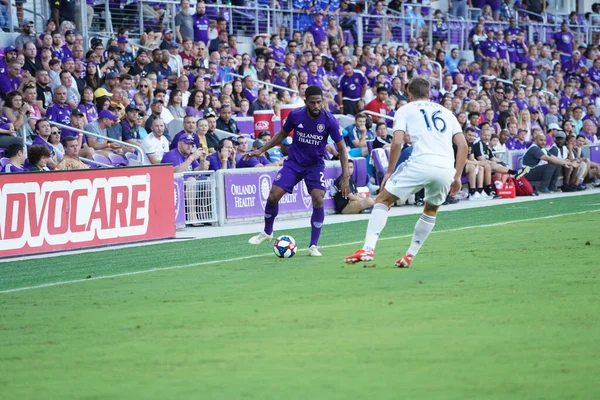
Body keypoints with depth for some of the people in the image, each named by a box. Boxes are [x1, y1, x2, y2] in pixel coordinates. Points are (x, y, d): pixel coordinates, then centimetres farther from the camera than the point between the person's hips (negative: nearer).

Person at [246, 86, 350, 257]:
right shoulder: (295, 115, -13)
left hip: (315, 165, -2)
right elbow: (282, 134, 8)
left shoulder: (329, 120, -19)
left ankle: (313, 246, -5)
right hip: (294, 162, 2)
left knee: (318, 200, -20)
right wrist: (262, 150, 2)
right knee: (273, 196, -8)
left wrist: (345, 177, -16)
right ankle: (267, 233, 21)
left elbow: (341, 148, -11)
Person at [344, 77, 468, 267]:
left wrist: (389, 172, 7)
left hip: (421, 164, -4)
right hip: (446, 169, 4)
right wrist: (457, 177, 17)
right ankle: (410, 256, 24)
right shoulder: (446, 112, 25)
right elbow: (463, 145, 15)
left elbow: (397, 142, -1)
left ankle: (368, 248, -7)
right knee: (431, 210, 29)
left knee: (383, 200, 8)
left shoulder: (405, 110, 14)